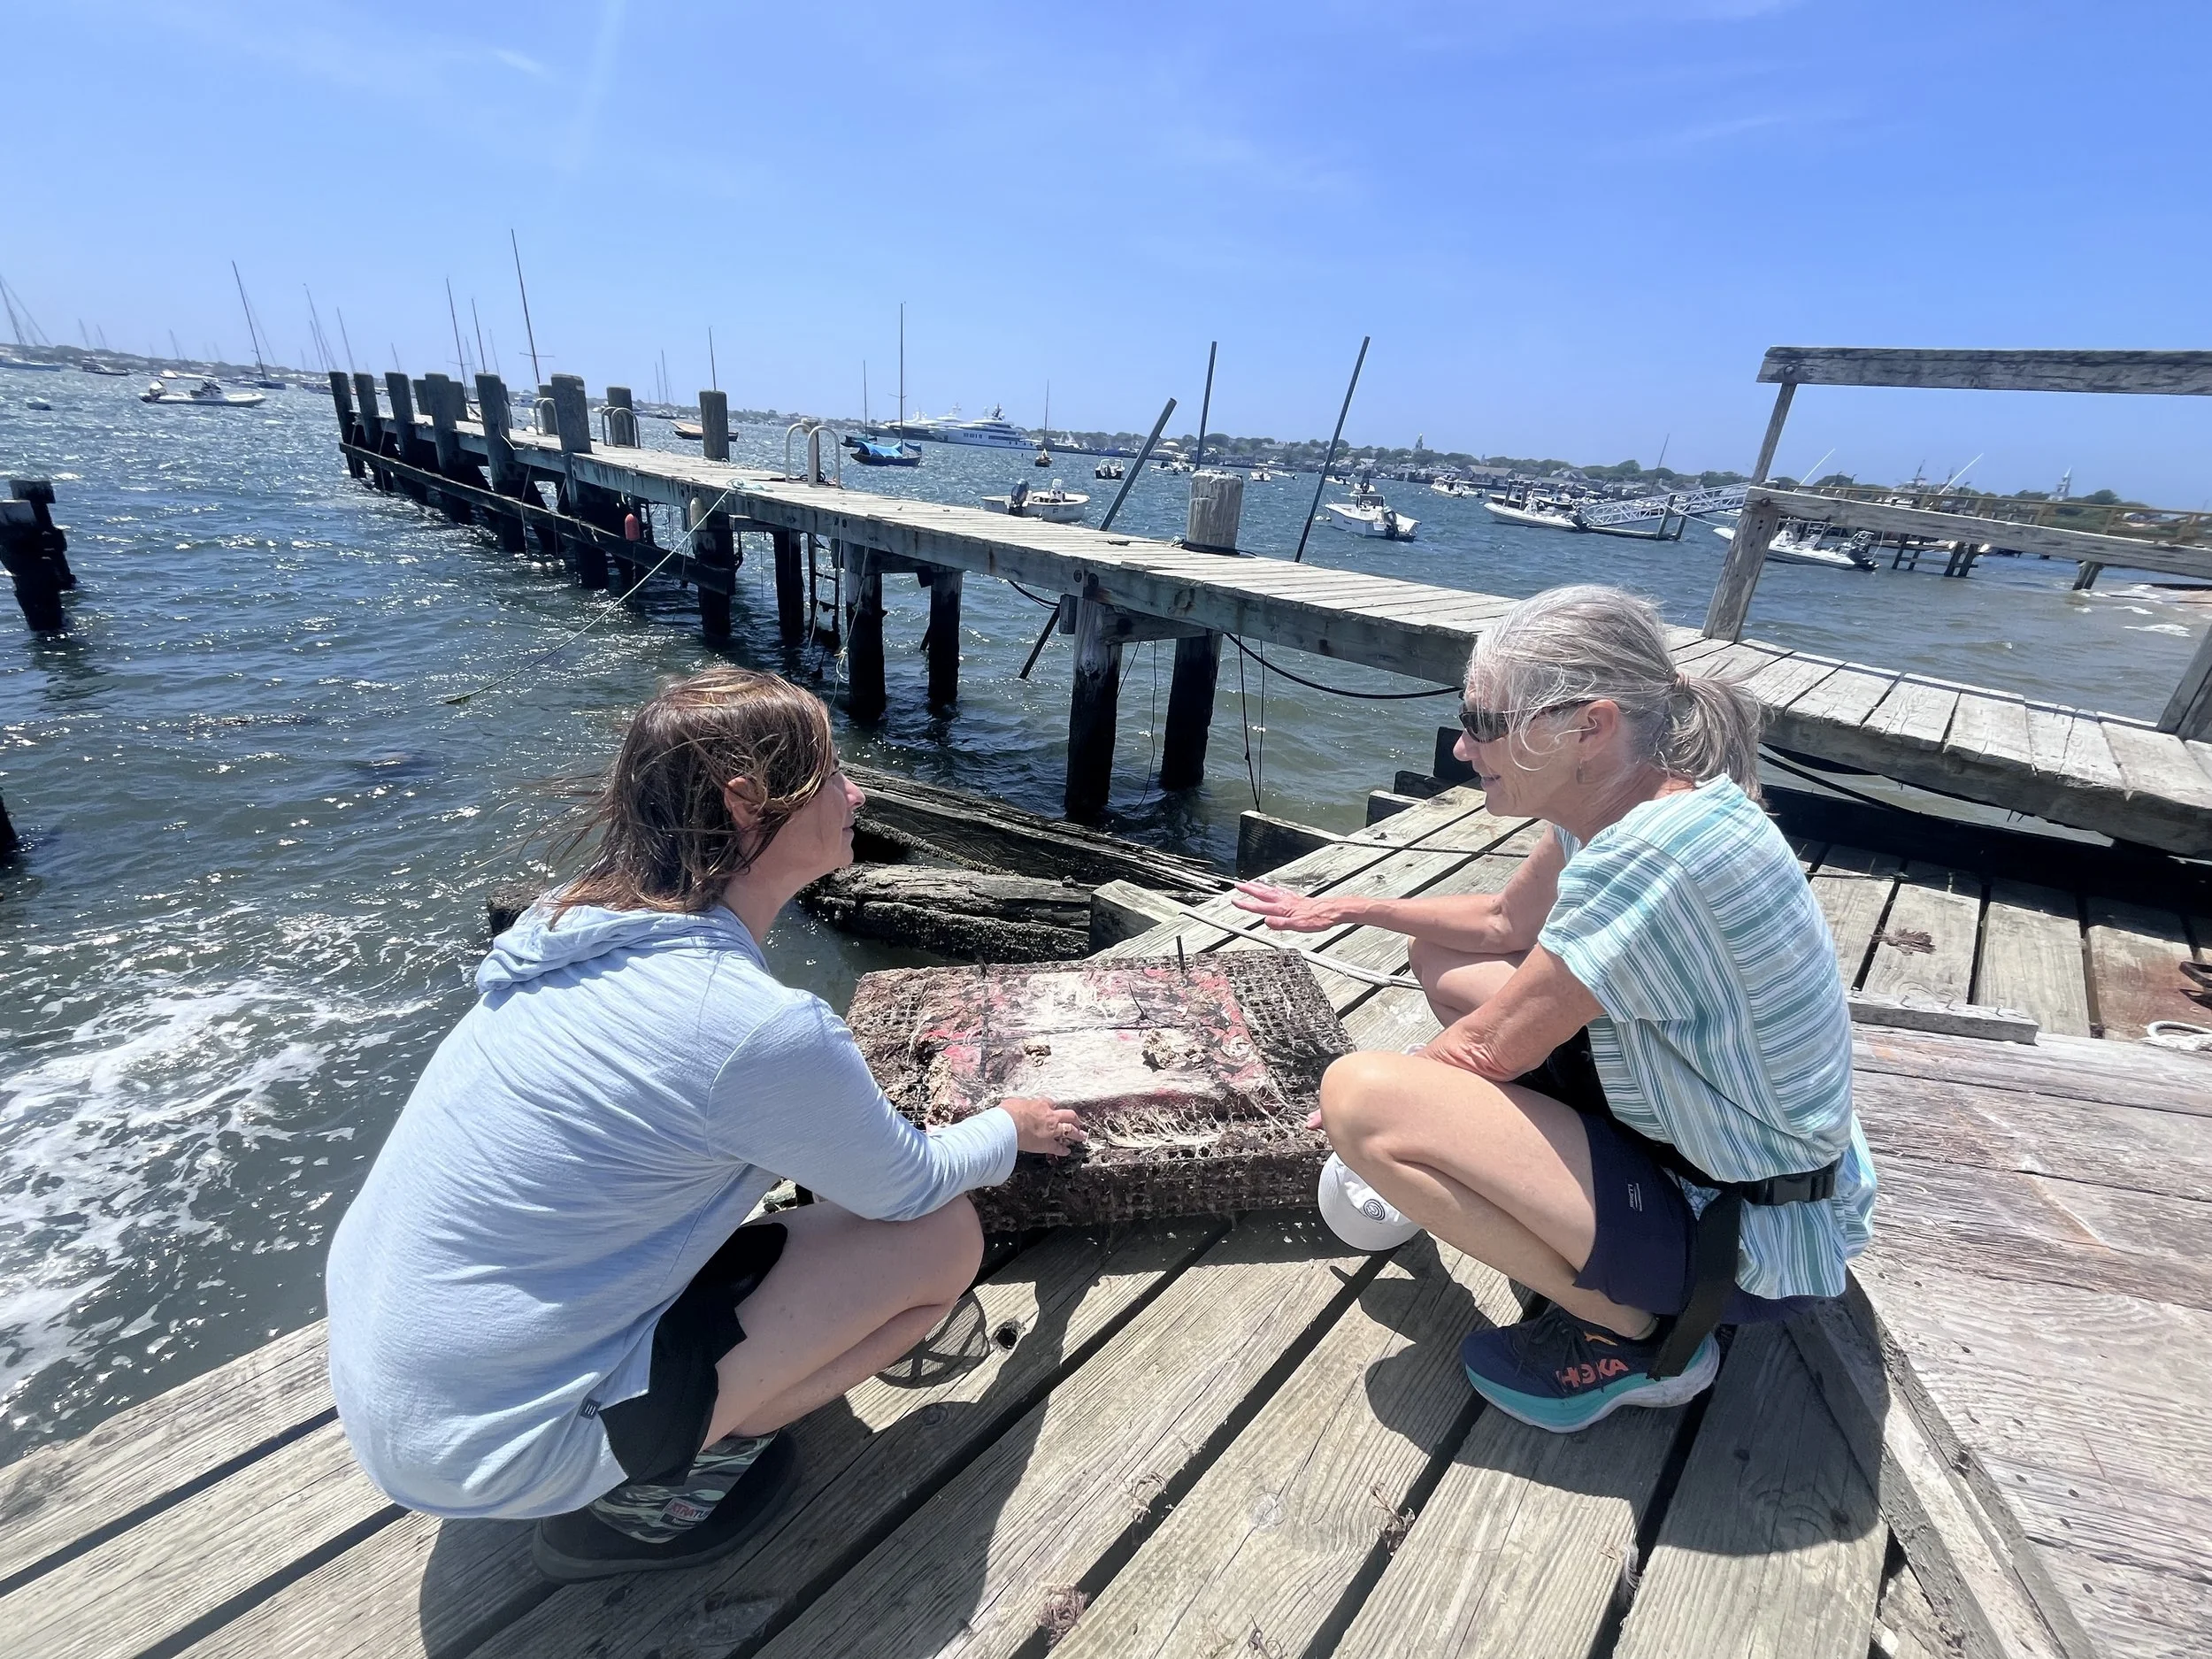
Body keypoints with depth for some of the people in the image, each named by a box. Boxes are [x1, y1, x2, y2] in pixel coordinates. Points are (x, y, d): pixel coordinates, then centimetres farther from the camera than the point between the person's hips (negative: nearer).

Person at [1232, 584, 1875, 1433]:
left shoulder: (1657, 852, -31)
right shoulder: (1612, 801, -4)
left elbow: (1492, 1047, -23)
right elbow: (1508, 921, 12)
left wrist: (1368, 1103, -4)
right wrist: (1352, 908, 11)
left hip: (1754, 1235, -9)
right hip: (1688, 1132, 9)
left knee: (1361, 1096, -24)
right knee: (1441, 960, 11)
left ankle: (1634, 1336, -2)